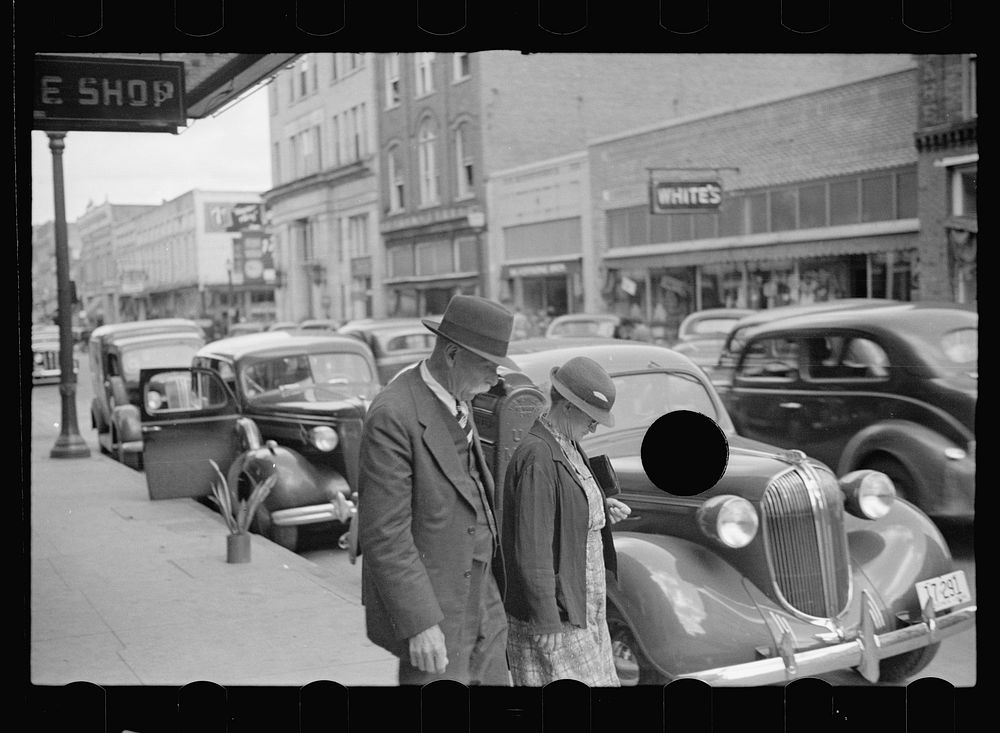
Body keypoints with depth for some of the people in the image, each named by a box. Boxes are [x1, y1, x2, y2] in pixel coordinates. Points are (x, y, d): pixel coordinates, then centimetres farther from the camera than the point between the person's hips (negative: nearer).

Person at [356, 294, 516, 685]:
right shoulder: (393, 416, -22)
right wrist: (420, 625, -24)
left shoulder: (455, 403, 7)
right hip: (427, 610, -9)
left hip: (477, 603, 9)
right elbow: (384, 533, -23)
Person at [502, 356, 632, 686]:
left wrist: (603, 507, 5)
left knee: (595, 681, 15)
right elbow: (532, 548, -25)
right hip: (551, 609, -10)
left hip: (580, 601, 10)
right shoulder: (537, 458, -23)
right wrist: (547, 622, -23)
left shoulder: (567, 445, 8)